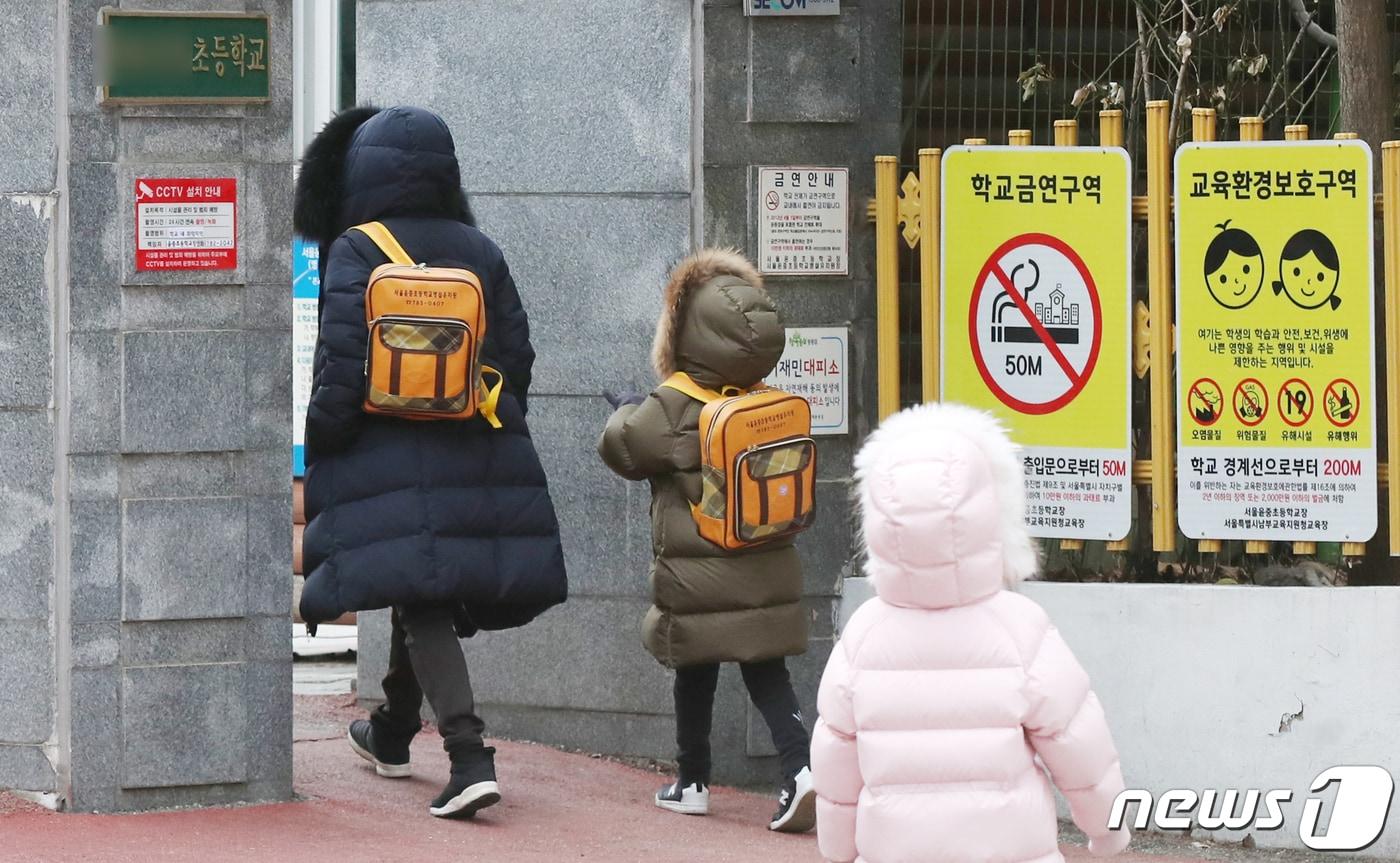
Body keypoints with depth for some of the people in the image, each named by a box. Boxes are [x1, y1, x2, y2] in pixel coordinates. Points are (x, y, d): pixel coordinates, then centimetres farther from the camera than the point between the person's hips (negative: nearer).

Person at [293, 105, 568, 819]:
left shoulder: (355, 252, -7)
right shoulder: (480, 251, 8)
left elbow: (339, 365, -13)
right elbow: (516, 357, 9)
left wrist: (318, 453, -3)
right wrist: (495, 445, 19)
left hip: (388, 460, -5)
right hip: (475, 458, 5)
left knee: (421, 607, -7)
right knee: (425, 598, 21)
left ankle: (470, 760, -21)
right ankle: (393, 733, 38)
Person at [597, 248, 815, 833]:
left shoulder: (672, 409, -17)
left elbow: (621, 446, -6)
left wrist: (627, 410, 17)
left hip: (698, 580, -3)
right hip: (767, 575, 4)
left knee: (695, 676, 11)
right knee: (767, 674, 7)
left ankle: (693, 783, 23)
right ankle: (799, 768, -11)